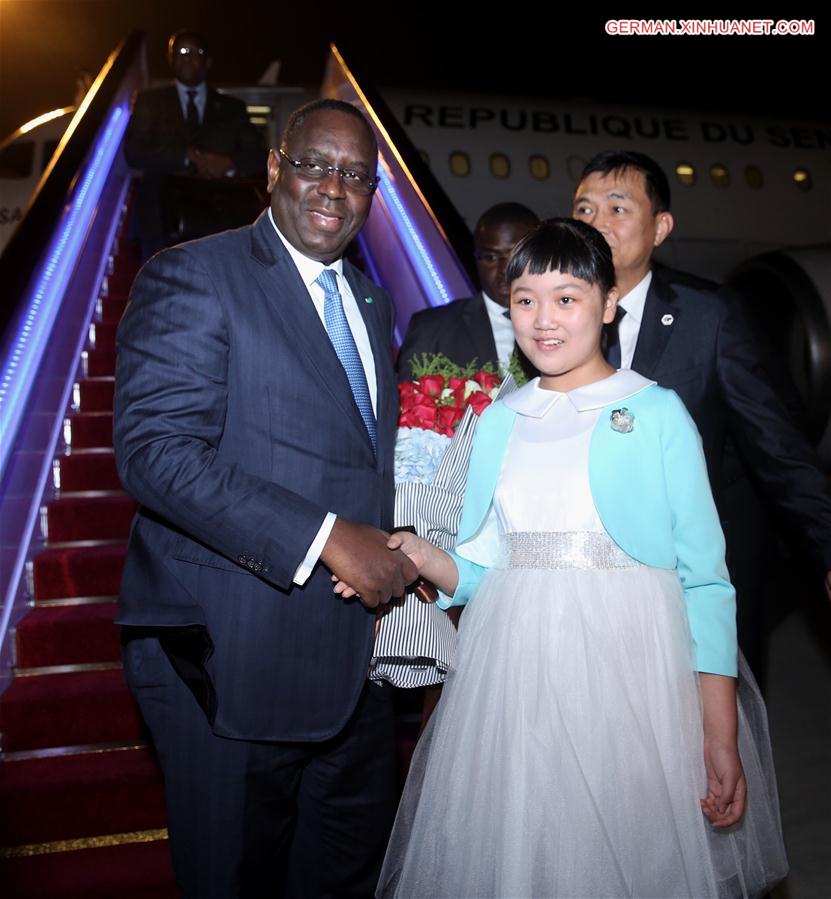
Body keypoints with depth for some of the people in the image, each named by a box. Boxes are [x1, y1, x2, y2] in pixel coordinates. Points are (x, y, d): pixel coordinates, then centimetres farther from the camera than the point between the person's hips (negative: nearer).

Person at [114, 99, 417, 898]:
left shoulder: (370, 302, 14)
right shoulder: (191, 276, -10)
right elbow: (154, 449, -22)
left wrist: (391, 561, 3)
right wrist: (326, 538, -25)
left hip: (351, 651, 7)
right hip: (232, 657, -7)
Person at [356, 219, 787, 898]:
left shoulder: (657, 414, -2)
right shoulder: (499, 421, 9)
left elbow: (704, 579, -5)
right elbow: (482, 567, 12)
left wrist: (721, 736, -10)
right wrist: (419, 557, -8)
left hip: (628, 679, -3)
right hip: (512, 682, 3)